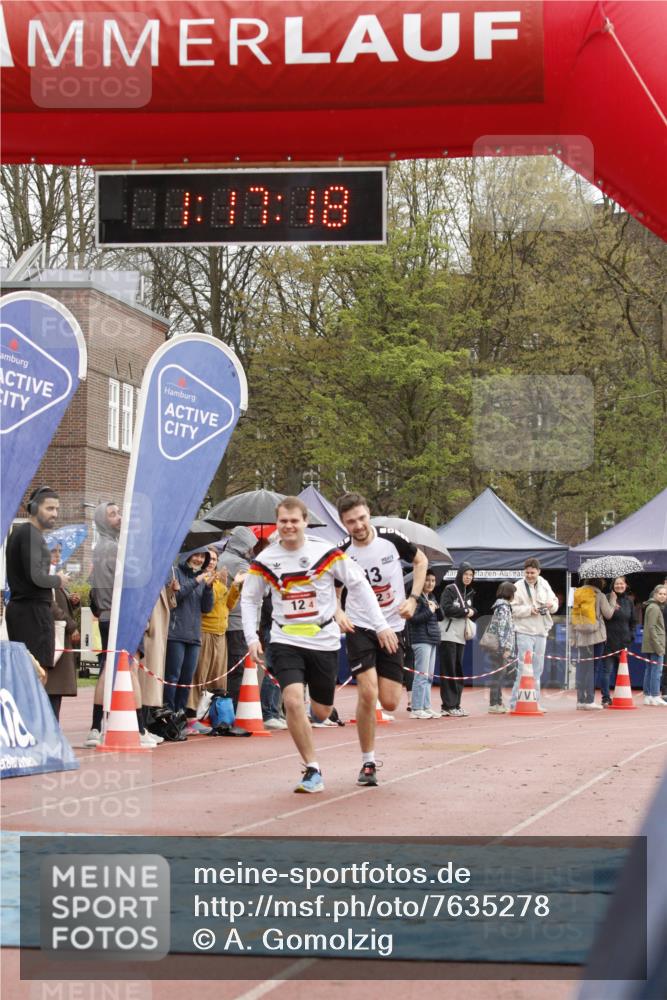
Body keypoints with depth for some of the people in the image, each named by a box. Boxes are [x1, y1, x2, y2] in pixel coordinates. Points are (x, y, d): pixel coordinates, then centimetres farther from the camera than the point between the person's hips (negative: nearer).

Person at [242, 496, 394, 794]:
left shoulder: (327, 553, -7)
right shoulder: (264, 560, -3)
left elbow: (359, 586, 0)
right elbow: (249, 599, 11)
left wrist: (381, 625, -4)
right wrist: (252, 639, 0)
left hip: (324, 640, 0)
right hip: (286, 642, 0)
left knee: (321, 712, 9)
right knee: (293, 701, -22)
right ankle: (312, 770, -10)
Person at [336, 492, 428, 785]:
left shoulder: (391, 539, -9)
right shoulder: (341, 553, -10)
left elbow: (421, 561, 9)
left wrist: (413, 598, -3)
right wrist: (338, 613, -15)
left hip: (392, 627, 1)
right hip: (360, 628, -1)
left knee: (389, 703, -3)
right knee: (367, 694, -17)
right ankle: (368, 763, -4)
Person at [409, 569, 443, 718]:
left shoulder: (431, 598, 17)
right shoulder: (417, 597, -9)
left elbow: (440, 617, 17)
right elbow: (413, 618, -17)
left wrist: (437, 607, -2)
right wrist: (429, 611, -14)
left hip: (432, 640, 9)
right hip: (421, 640, -9)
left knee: (429, 676, 11)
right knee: (421, 675, -9)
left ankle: (426, 706, 15)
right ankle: (417, 709, -8)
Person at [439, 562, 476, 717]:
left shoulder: (468, 593, 18)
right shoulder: (450, 589, -6)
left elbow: (471, 610, 25)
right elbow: (447, 609, -17)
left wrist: (471, 612, 3)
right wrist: (465, 612, -10)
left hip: (461, 636, 8)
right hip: (449, 635, -8)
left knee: (458, 671, 7)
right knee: (449, 671, -7)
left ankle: (455, 704, 11)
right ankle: (448, 706, -8)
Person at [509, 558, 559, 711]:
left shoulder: (544, 585, 11)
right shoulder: (519, 587, -6)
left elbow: (555, 603, 16)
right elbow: (512, 609, -11)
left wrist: (551, 605, -6)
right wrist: (530, 610, -20)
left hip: (541, 631, 6)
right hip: (525, 631, -6)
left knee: (537, 669, 11)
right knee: (524, 668, -11)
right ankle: (516, 703, -10)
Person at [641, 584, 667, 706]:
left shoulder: (656, 607, 18)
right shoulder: (654, 608, -13)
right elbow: (652, 628, -18)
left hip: (649, 645, 10)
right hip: (655, 643, -10)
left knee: (649, 670, 11)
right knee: (657, 670, -9)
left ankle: (647, 696, 14)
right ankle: (655, 697, -9)